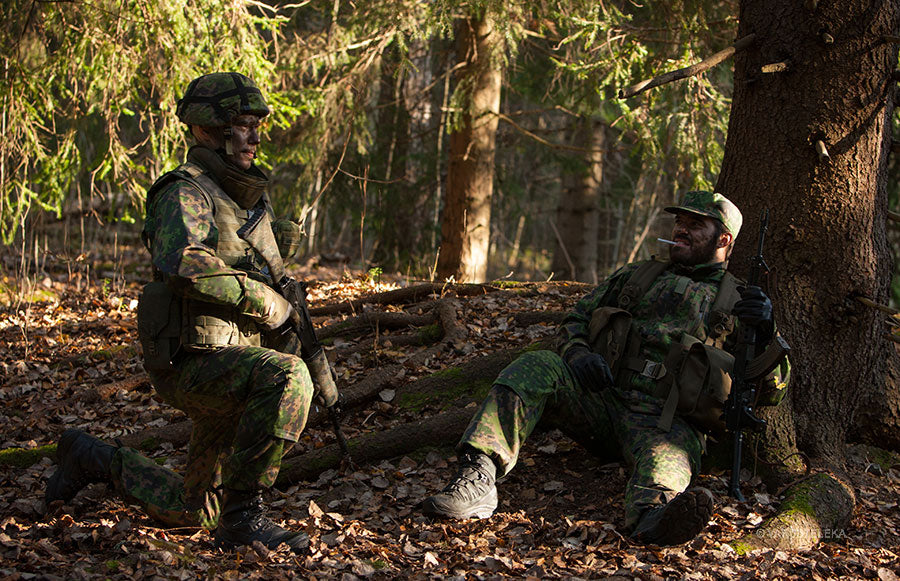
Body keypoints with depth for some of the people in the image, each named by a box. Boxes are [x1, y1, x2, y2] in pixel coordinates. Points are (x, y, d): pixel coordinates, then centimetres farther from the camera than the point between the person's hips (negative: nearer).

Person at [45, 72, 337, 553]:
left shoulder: (251, 199, 17)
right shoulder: (185, 193, -10)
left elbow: (273, 281, 24)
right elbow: (183, 265, -31)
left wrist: (317, 367, 14)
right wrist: (262, 300, -24)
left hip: (233, 364, 9)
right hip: (193, 363, -9)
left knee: (194, 511, 16)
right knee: (286, 378, -36)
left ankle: (93, 460, 35)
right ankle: (243, 516, -26)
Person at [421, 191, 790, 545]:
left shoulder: (738, 301, 18)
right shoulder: (635, 276, 26)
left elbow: (769, 392, 11)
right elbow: (575, 321, 26)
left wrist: (766, 332, -10)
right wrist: (577, 353, 0)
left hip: (668, 421, -3)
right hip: (600, 398, 4)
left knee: (667, 454, -40)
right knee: (535, 368, -24)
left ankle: (653, 513, -77)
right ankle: (476, 480, -41)